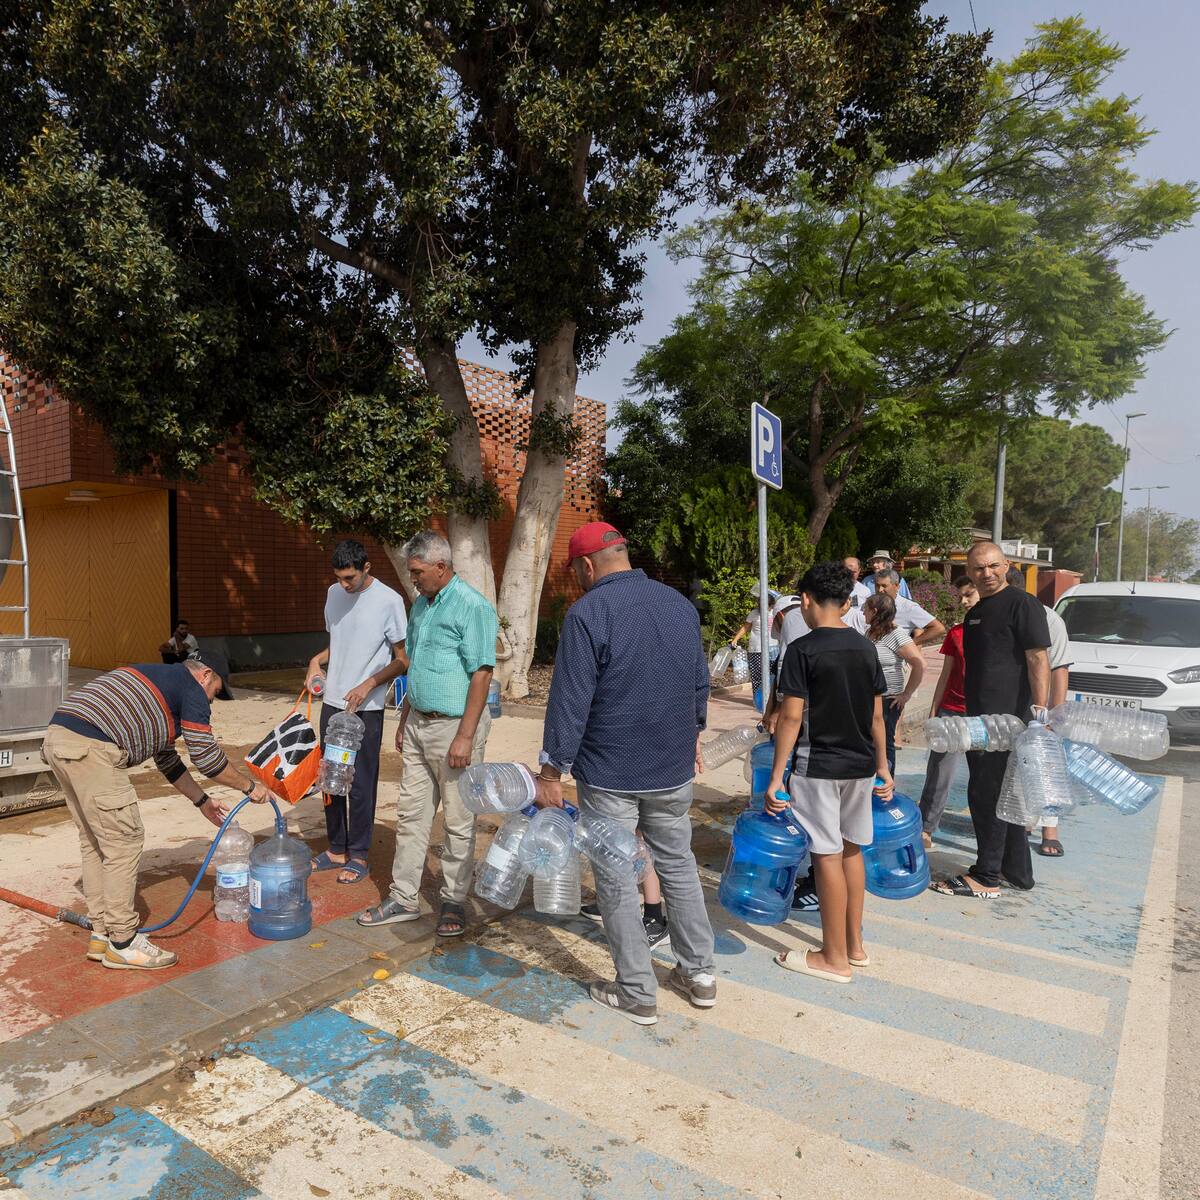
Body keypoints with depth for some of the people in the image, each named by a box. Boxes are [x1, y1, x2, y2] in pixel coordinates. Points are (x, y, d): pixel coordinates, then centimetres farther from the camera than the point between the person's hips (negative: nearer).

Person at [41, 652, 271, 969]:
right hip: (90, 747, -10)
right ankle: (122, 944, 8)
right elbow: (206, 756, 0)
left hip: (58, 738, 10)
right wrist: (249, 786, 14)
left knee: (94, 843, 18)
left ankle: (102, 934, 26)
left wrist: (202, 800, 40)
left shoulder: (160, 681, 31)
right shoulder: (192, 688, 3)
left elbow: (167, 759, 37)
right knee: (124, 842, -1)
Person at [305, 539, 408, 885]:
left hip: (367, 708, -6)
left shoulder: (388, 601, -13)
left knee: (361, 784, 2)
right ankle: (337, 850, 28)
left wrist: (369, 684, -20)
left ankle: (359, 856, 16)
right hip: (332, 701, 6)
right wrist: (317, 660, 1)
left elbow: (401, 660, -9)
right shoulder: (334, 594, 6)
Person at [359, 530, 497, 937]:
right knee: (411, 813, 13)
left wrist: (465, 736, -20)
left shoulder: (471, 606, -15)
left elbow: (481, 674, -18)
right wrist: (404, 721, 19)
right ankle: (403, 897, 25)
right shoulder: (421, 604, 12)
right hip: (418, 723, 8)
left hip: (454, 726, -8)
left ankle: (454, 902, 20)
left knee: (458, 820, 5)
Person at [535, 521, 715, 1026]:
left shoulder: (588, 612, -16)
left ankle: (637, 993, 20)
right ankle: (699, 974, 31)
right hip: (674, 768, 6)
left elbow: (570, 700, -17)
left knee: (616, 880, 9)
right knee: (679, 865, 20)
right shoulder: (680, 604, 4)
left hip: (609, 774, -6)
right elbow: (700, 682, 14)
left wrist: (552, 770, -9)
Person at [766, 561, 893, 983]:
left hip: (818, 767, -6)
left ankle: (835, 958, 14)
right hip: (860, 765, 7)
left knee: (828, 856, 2)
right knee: (851, 849, 18)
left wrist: (776, 776, -12)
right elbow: (876, 716, 9)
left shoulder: (802, 649, -13)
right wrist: (882, 766, 19)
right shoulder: (866, 648, 5)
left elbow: (791, 717, -16)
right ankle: (854, 944, 30)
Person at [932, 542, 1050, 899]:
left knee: (987, 796, -4)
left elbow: (1038, 658, -17)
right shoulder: (976, 611, 17)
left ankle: (986, 877, 6)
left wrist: (1039, 708, -25)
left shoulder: (1022, 604, -10)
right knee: (1002, 796, 16)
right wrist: (971, 716, 24)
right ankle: (1017, 872, 28)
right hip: (981, 718, 9)